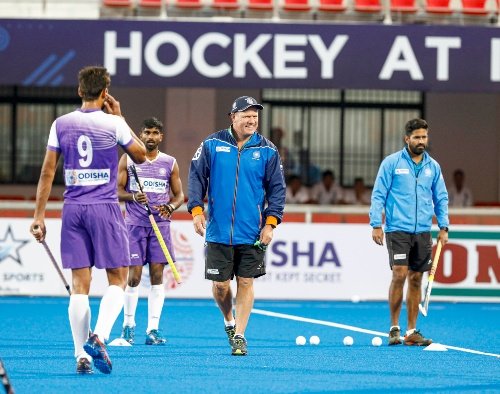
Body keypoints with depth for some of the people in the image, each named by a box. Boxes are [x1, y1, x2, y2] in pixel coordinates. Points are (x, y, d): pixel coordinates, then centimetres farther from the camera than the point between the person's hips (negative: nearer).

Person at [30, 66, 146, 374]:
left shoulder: (61, 124, 3)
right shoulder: (113, 124, -5)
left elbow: (47, 172, 3)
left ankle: (82, 356, 1)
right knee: (118, 280, 5)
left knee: (80, 285, 4)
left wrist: (39, 215, 8)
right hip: (105, 208, -3)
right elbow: (141, 156, 10)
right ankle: (99, 337, -17)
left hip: (73, 209, 3)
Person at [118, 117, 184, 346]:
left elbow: (179, 194, 11)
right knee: (134, 276, -4)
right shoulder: (128, 160, 4)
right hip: (135, 224, -1)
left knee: (157, 275, -3)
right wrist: (133, 196, -19)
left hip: (160, 225, 1)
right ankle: (128, 325, 13)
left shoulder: (170, 163, 8)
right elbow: (117, 191, 2)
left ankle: (153, 329, -1)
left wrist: (170, 207, -11)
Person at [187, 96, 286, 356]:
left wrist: (270, 223, -5)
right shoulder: (212, 145, 1)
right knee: (220, 284, 3)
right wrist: (196, 210, -7)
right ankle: (229, 321, 31)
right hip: (218, 232, 0)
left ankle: (239, 336, 8)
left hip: (252, 234, 0)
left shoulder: (267, 151, 2)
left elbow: (277, 188, 4)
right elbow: (196, 177, 4)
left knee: (246, 283, 0)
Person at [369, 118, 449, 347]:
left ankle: (411, 332, 9)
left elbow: (441, 199, 16)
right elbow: (378, 195, -1)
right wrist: (376, 225, -7)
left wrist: (443, 227, 7)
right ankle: (394, 328, -1)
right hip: (397, 230, -4)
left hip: (423, 232, 4)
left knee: (416, 279, 4)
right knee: (399, 275, -13)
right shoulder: (391, 163, -1)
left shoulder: (433, 167, 11)